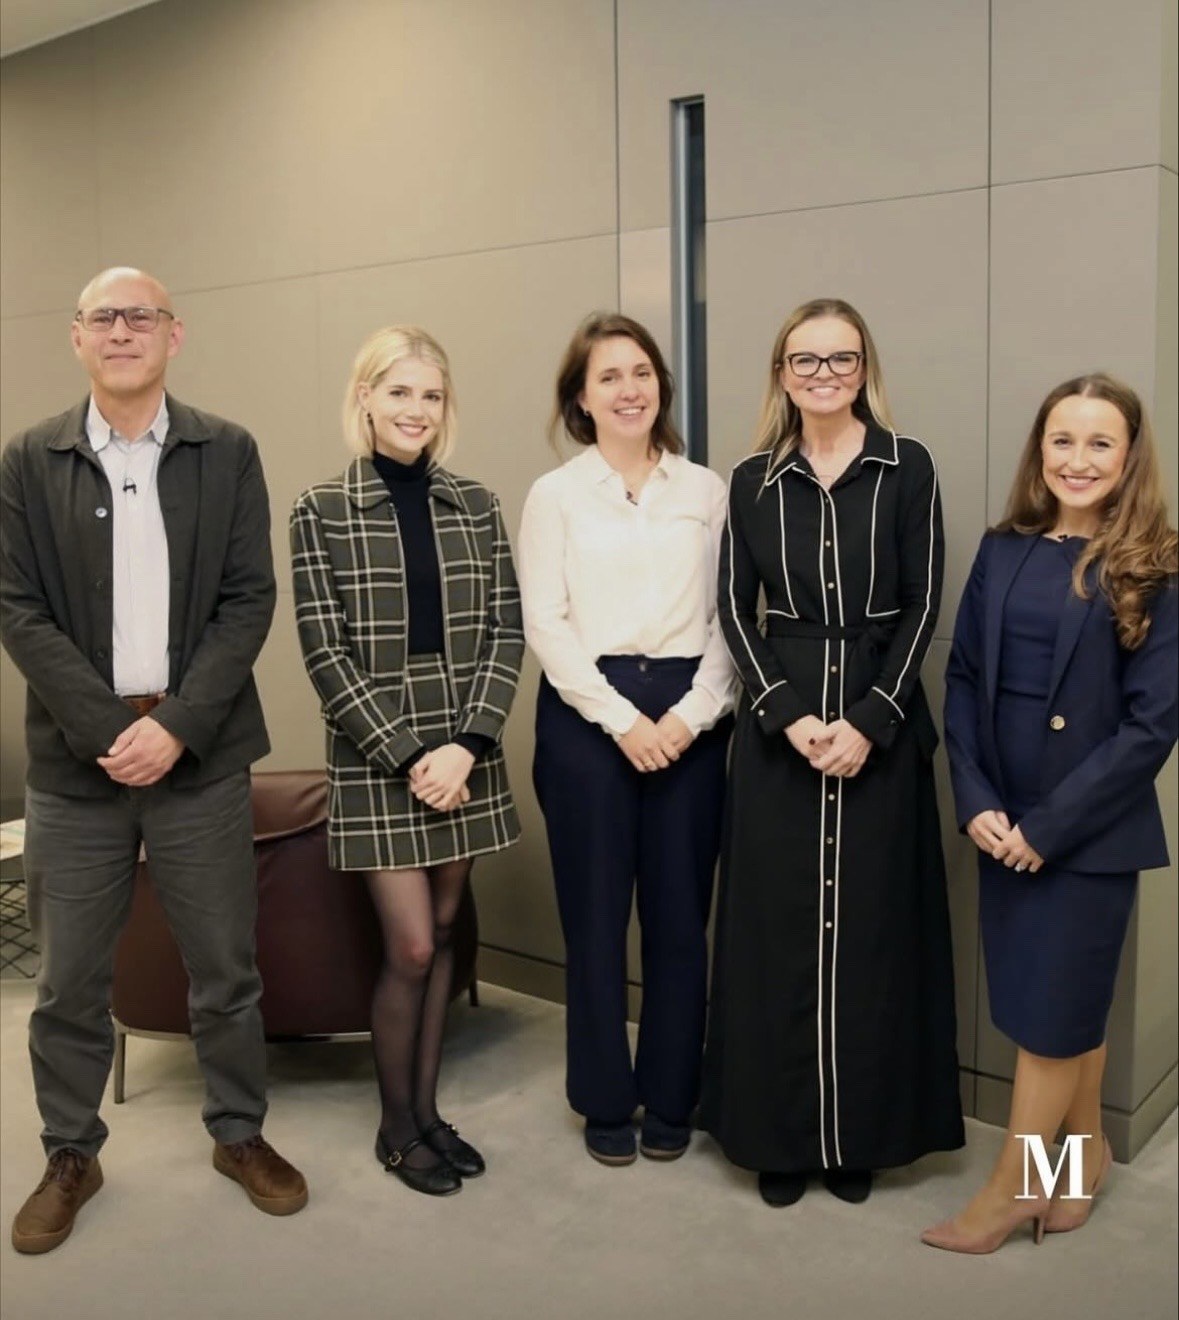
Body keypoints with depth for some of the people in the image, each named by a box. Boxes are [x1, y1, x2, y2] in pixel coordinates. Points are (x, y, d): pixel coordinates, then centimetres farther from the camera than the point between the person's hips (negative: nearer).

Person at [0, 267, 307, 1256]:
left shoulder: (228, 453, 3)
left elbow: (249, 600, -2)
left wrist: (176, 726, -13)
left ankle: (239, 1134, 30)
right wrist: (109, 729, -13)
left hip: (201, 755, 0)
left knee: (227, 968, 10)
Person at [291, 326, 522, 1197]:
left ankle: (428, 1109, 27)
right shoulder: (321, 511, -4)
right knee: (411, 947, -1)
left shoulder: (477, 506, 5)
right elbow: (326, 652, -8)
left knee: (443, 936, 11)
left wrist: (467, 743, -10)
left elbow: (506, 634, 2)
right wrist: (408, 754, -13)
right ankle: (397, 1127, 19)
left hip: (465, 756, 3)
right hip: (376, 760, -3)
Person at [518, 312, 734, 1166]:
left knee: (680, 912, 6)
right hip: (587, 713, -1)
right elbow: (545, 624, -4)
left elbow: (730, 616, 3)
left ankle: (671, 1098, 23)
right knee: (596, 913, 6)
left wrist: (692, 712, -10)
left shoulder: (707, 491, 8)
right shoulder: (555, 494, 4)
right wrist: (621, 718, -12)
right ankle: (605, 1102, 21)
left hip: (688, 717, 1)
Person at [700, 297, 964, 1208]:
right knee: (777, 927, 4)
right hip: (778, 726, 1)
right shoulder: (754, 481, 7)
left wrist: (868, 720, -13)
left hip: (883, 727, -1)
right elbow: (736, 611, 2)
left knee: (870, 924, 4)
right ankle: (781, 1133, 17)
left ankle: (862, 1133, 19)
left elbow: (922, 606, -3)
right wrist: (789, 713, -11)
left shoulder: (908, 467, 1)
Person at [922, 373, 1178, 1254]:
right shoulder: (1004, 552, 4)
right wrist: (976, 801, -9)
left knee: (1051, 1009, 6)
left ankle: (1012, 1187, 23)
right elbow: (964, 677, 3)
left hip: (1090, 832, -4)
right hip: (1003, 825, 4)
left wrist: (1049, 825, -16)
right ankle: (1084, 1151, 38)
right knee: (1068, 1001, 17)